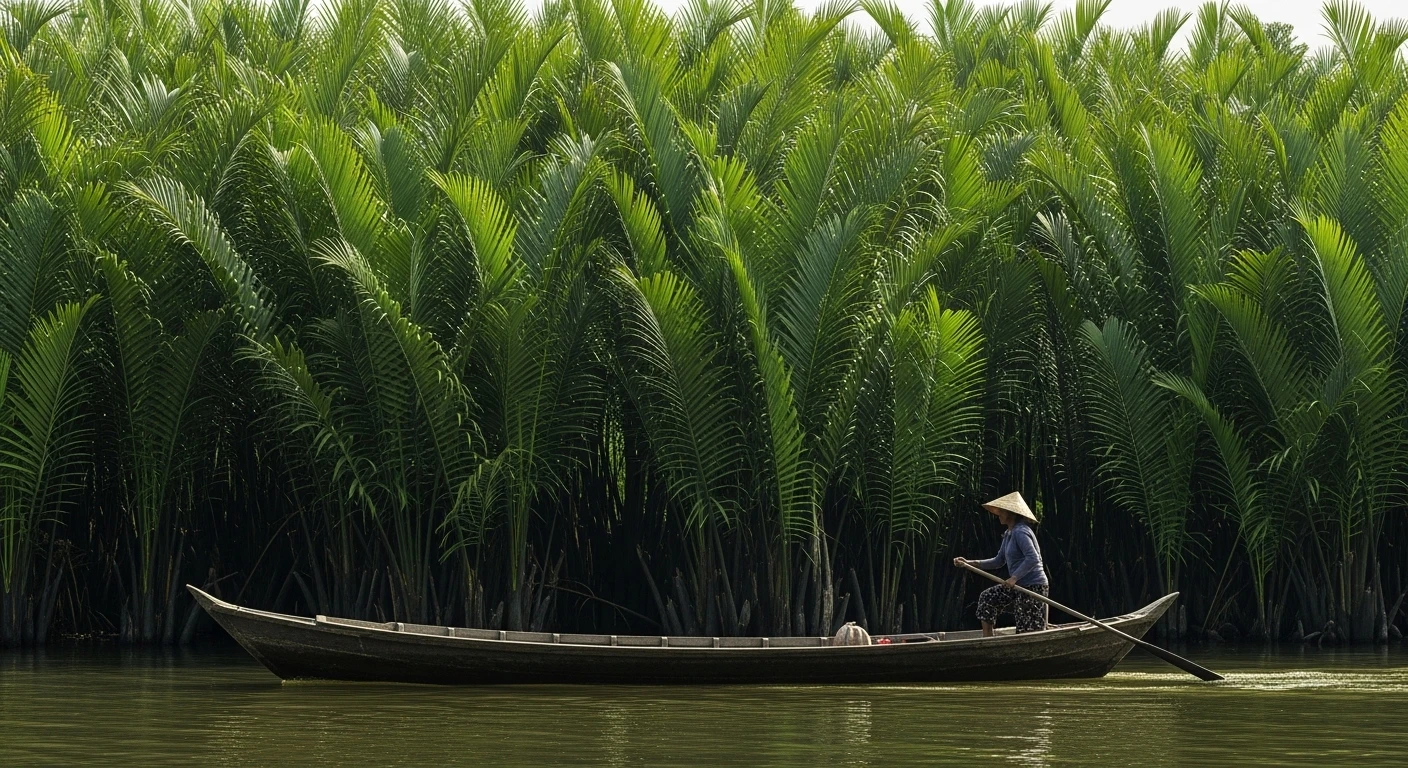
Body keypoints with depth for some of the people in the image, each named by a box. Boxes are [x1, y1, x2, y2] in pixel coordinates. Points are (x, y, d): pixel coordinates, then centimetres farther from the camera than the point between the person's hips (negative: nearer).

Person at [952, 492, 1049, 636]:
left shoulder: (1020, 532, -16)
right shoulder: (1009, 535, 16)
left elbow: (1033, 559, -26)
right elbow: (999, 561, 20)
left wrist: (1014, 578, -28)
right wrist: (969, 563, 16)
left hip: (1033, 586, -11)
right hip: (1019, 586, 11)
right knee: (987, 597, 16)